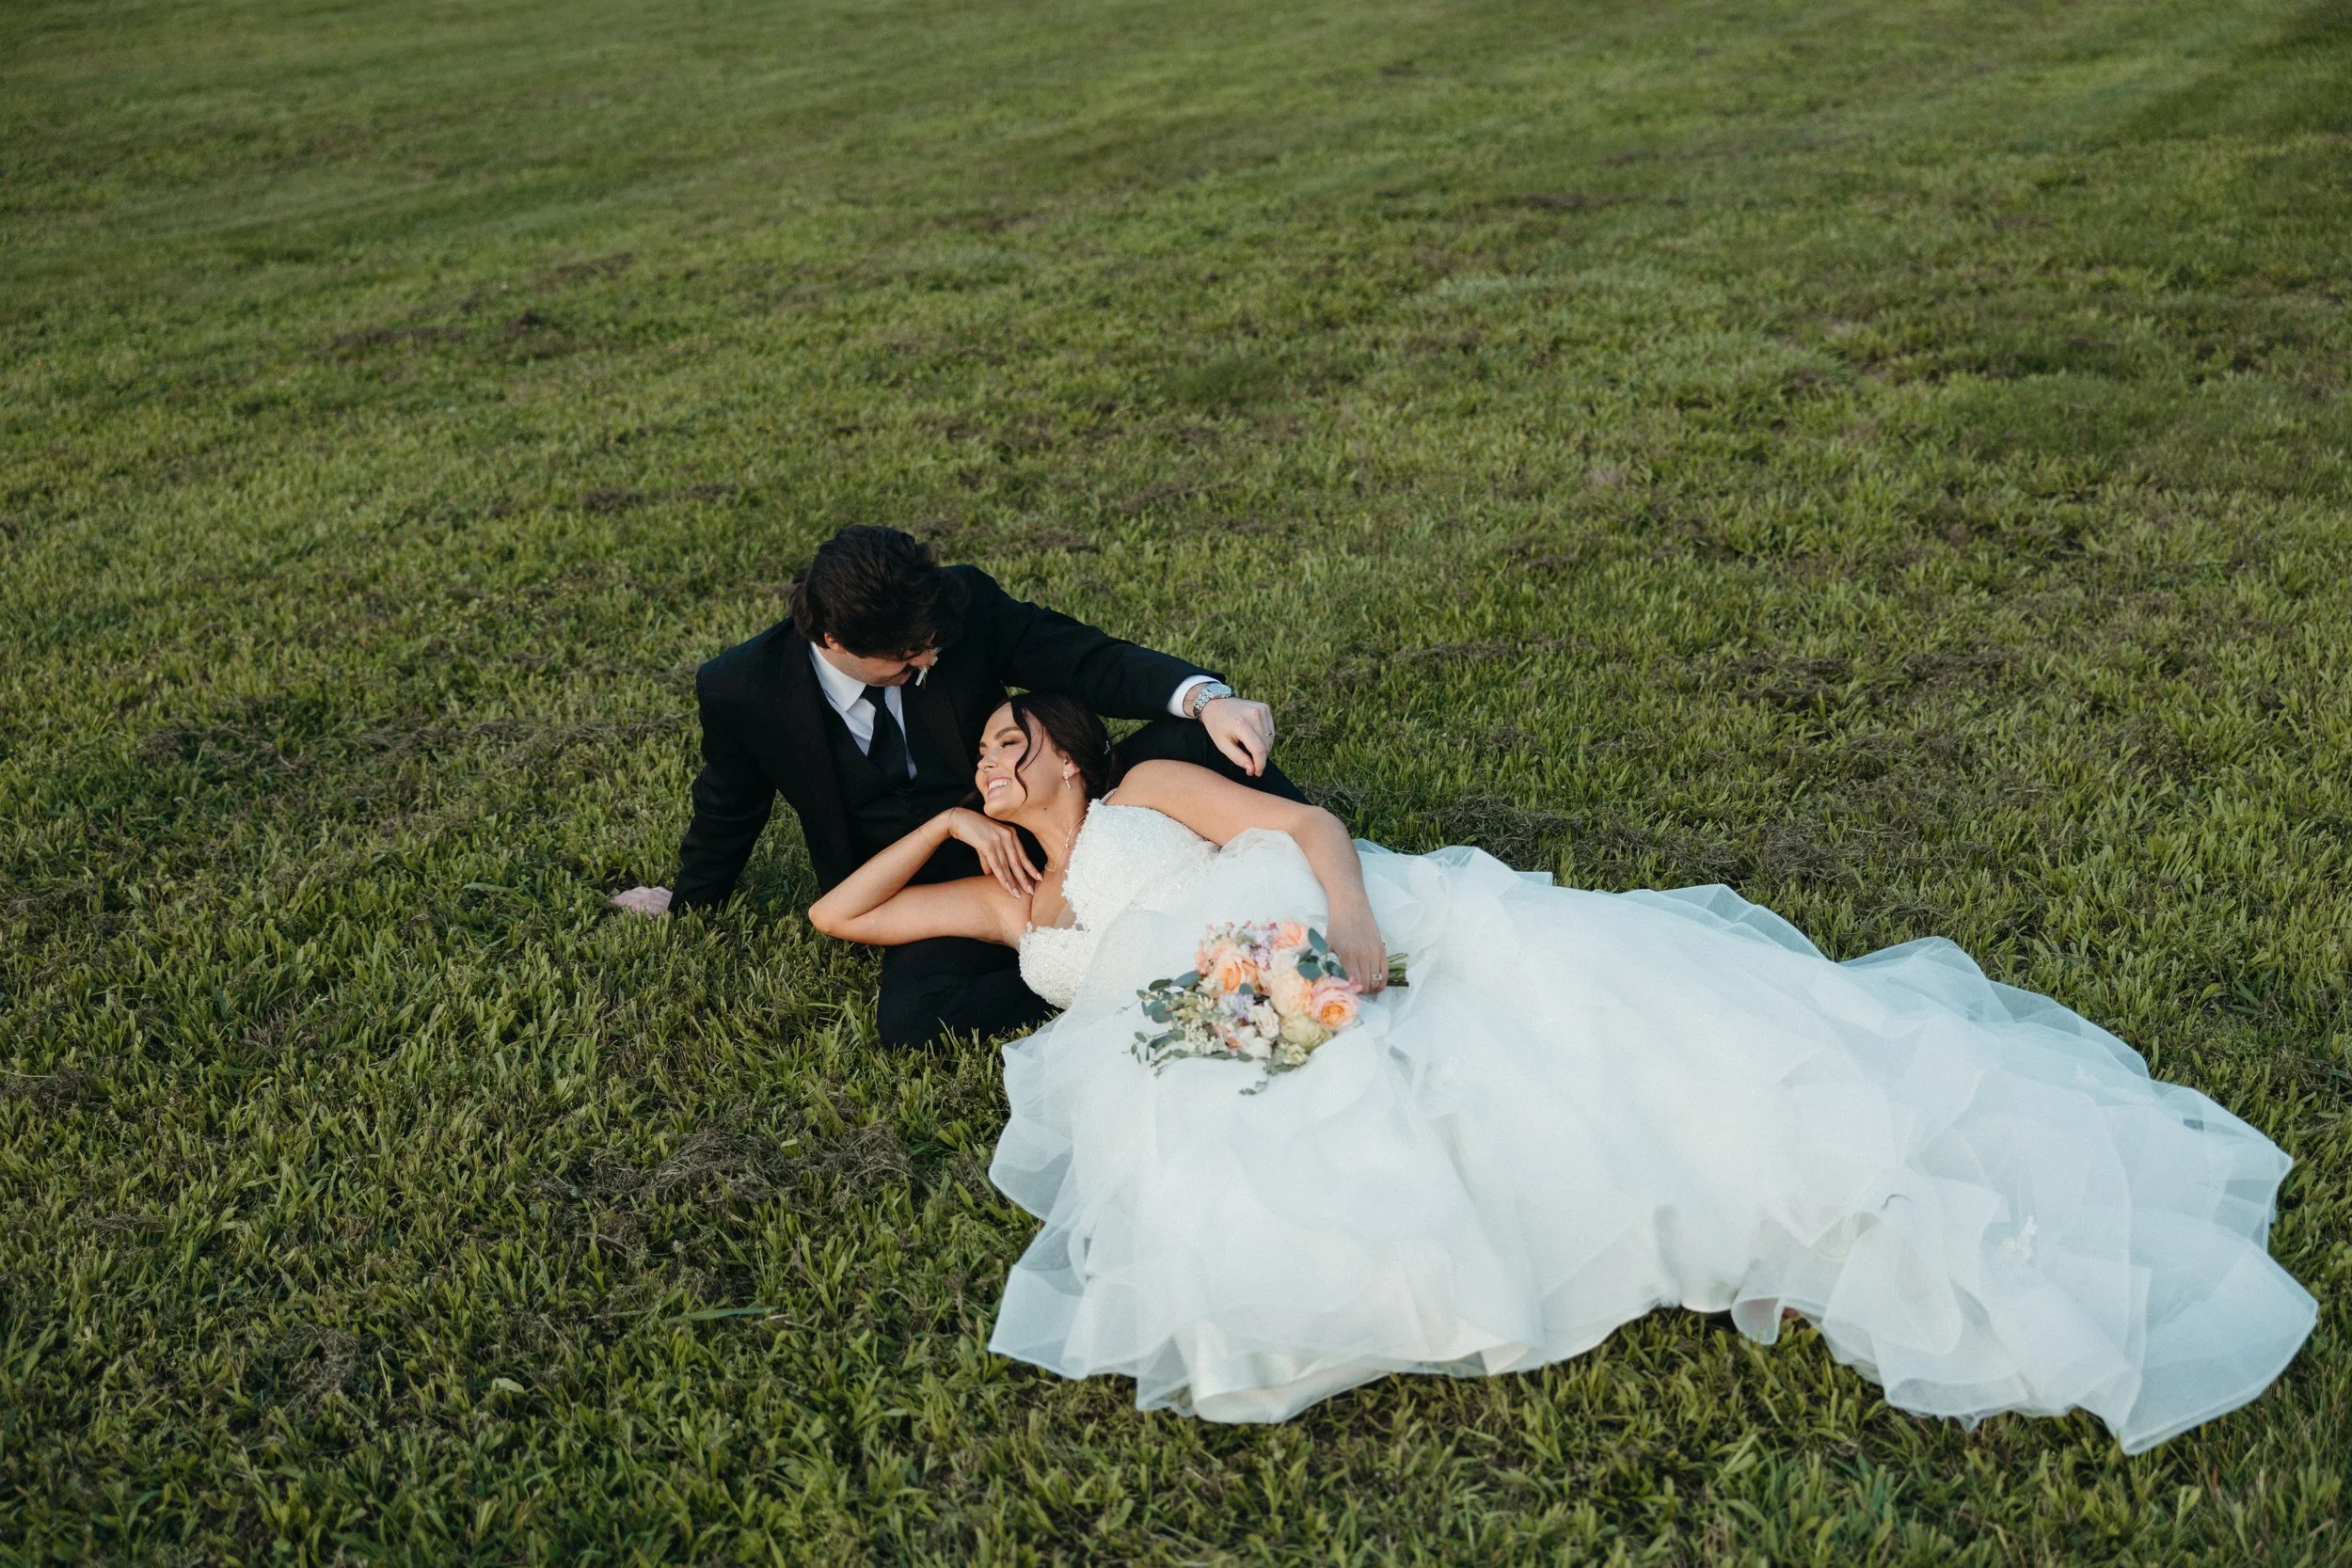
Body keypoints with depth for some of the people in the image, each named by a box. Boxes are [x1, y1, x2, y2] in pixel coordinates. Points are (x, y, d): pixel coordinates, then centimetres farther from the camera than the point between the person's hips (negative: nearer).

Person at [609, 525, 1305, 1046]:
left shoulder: (967, 602, -17)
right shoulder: (742, 692, -15)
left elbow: (1091, 660, -14)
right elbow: (728, 809, 5)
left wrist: (1208, 699, -32)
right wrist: (688, 901, 22)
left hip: (1043, 834, 1)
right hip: (932, 889, 0)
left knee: (1190, 742, -23)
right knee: (910, 1018, -35)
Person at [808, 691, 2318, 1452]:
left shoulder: (1147, 789, 18)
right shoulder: (1017, 907, 30)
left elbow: (1309, 824, 2)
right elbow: (839, 913, 33)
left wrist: (1356, 943, -17)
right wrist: (952, 826, 28)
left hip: (1367, 937, -3)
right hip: (1244, 1062, 3)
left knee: (1625, 1021, -24)